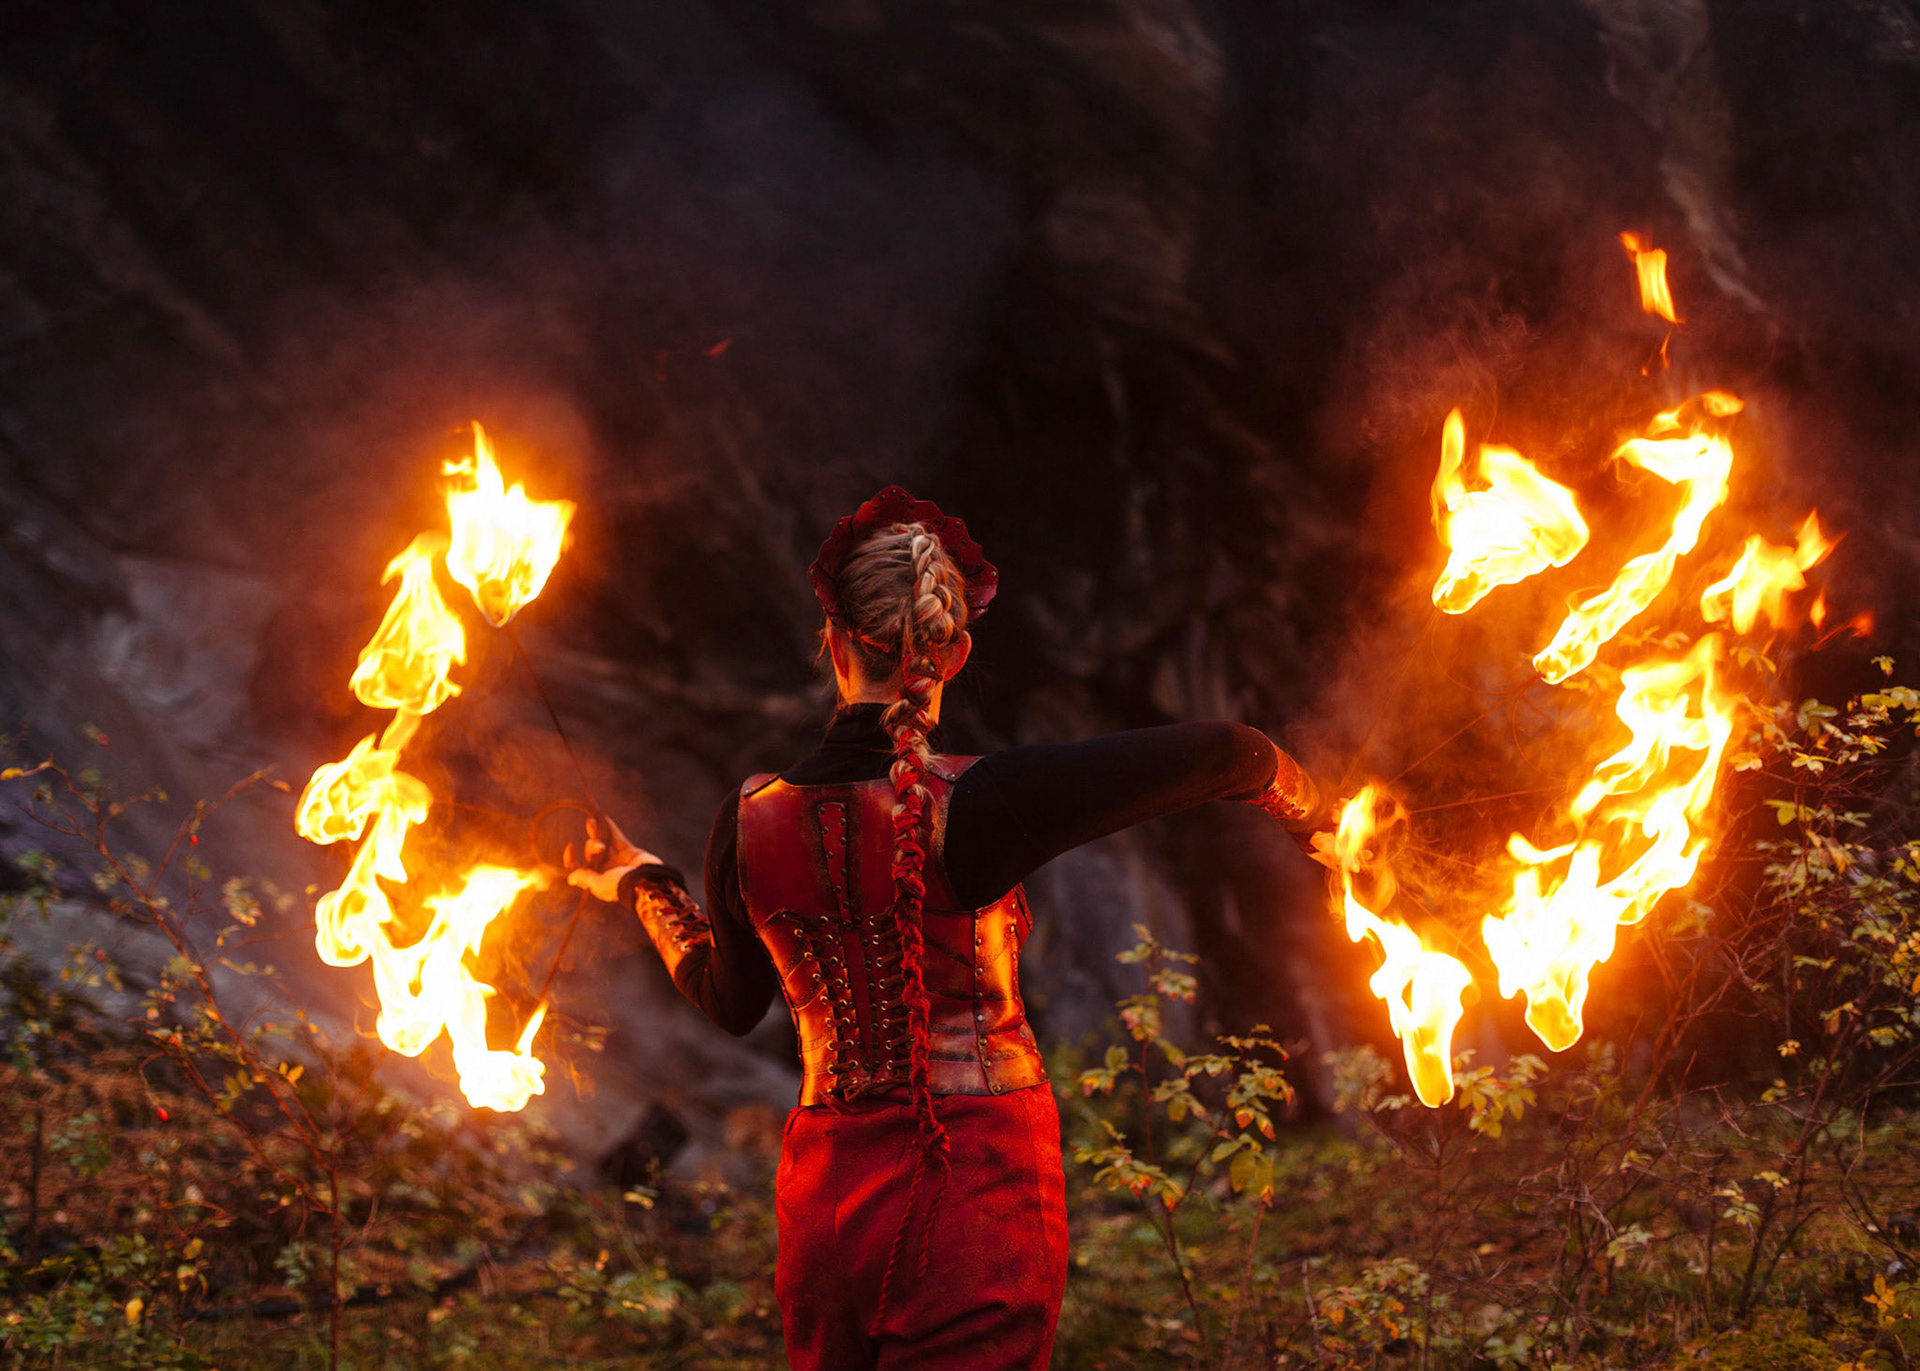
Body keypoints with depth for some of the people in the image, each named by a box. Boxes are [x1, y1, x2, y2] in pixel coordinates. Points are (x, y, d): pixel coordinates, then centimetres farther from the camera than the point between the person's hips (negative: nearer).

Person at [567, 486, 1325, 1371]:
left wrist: (644, 886, 34)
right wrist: (1301, 808, 10)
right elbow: (1222, 752, -12)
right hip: (981, 1184, -4)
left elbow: (728, 1002, 16)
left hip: (823, 1196, 4)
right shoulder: (975, 804, -16)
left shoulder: (751, 821, -3)